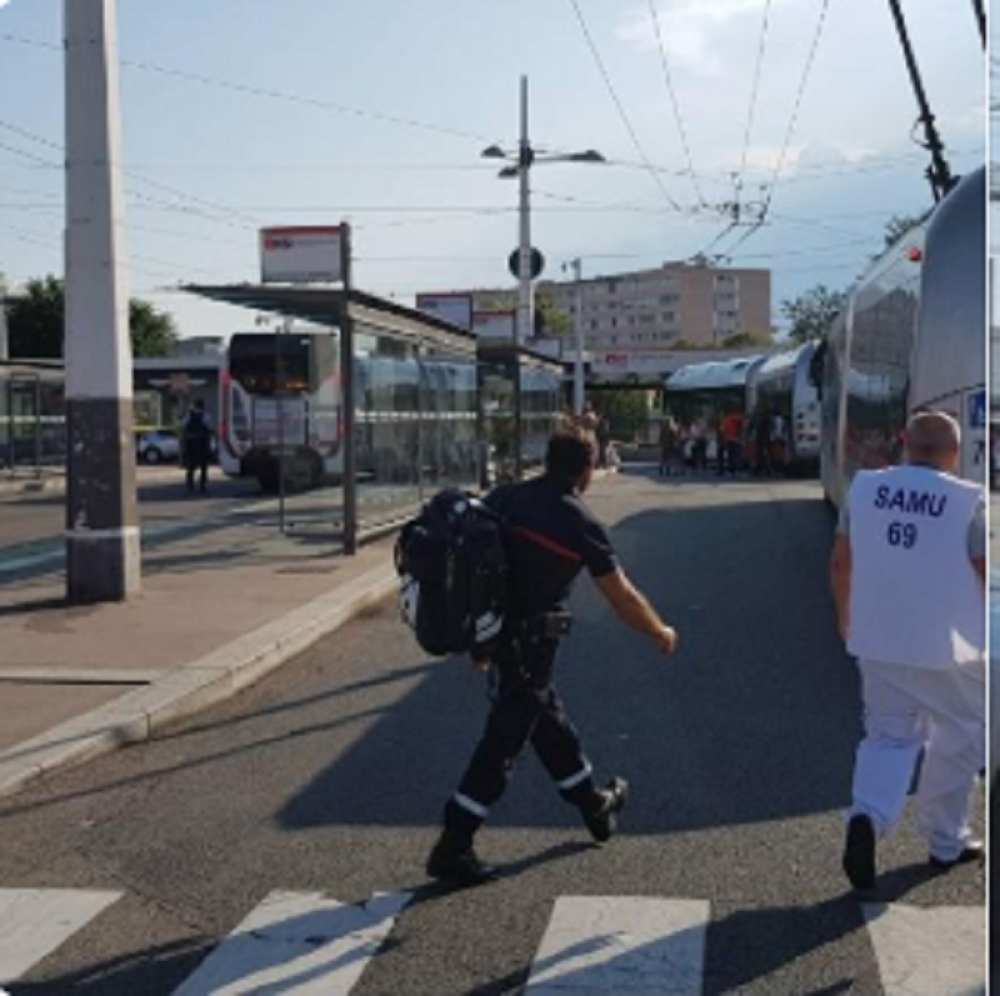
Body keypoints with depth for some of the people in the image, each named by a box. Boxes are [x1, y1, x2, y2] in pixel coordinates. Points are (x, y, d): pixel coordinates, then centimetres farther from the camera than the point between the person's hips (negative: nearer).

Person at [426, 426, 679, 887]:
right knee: (504, 740, 1)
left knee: (548, 717, 21)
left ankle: (595, 805, 39)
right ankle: (452, 849, 3)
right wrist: (661, 633, 12)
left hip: (492, 630, 7)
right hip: (527, 642, -7)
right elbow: (623, 600, -6)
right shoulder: (580, 523, -12)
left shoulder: (503, 498, 2)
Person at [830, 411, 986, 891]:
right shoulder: (968, 500, -13)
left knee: (889, 735, 12)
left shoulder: (864, 487, 0)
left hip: (878, 640, 4)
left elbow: (840, 561, 8)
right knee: (959, 739, 16)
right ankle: (945, 842, 25)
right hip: (949, 644, -3)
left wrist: (845, 616, 23)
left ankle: (867, 817, -14)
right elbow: (985, 572, -9)